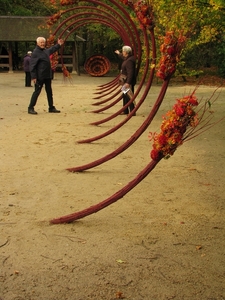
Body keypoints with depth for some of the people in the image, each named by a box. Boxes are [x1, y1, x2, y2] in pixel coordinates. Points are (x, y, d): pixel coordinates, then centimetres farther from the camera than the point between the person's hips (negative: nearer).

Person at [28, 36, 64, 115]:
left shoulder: (46, 50, 11)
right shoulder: (35, 52, -14)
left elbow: (52, 49, 37)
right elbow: (32, 65, -17)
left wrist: (58, 45, 37)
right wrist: (33, 77, -22)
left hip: (47, 76, 8)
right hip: (39, 76, -8)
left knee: (49, 92, 13)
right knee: (37, 91, -5)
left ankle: (51, 107, 23)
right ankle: (31, 108, 2)